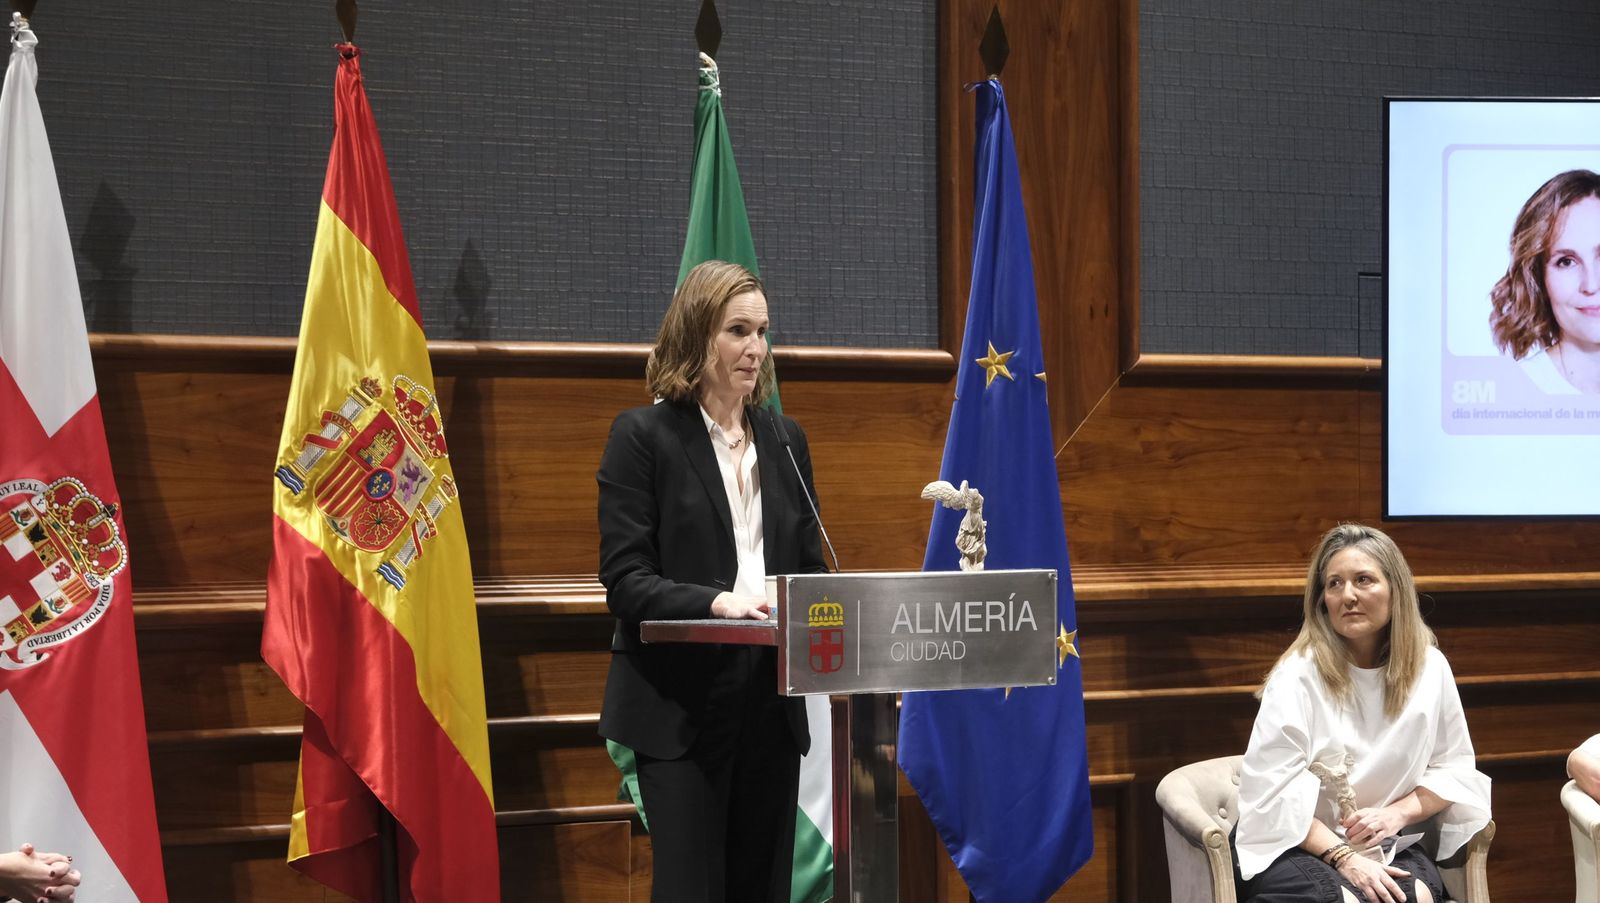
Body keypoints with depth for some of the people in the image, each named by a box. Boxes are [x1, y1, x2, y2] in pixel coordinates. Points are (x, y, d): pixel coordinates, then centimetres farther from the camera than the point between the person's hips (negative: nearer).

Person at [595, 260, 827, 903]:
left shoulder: (784, 439, 14)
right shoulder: (643, 435, -3)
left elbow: (809, 565, 16)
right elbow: (624, 580, -10)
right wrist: (716, 602, -25)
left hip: (770, 704, 5)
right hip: (682, 707, -5)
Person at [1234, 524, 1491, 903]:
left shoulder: (1430, 668, 1)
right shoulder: (1298, 675, -12)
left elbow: (1454, 767, 10)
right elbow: (1274, 793, -14)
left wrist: (1398, 813, -9)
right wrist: (1342, 857, -24)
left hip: (1385, 847, 3)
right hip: (1295, 848, -3)